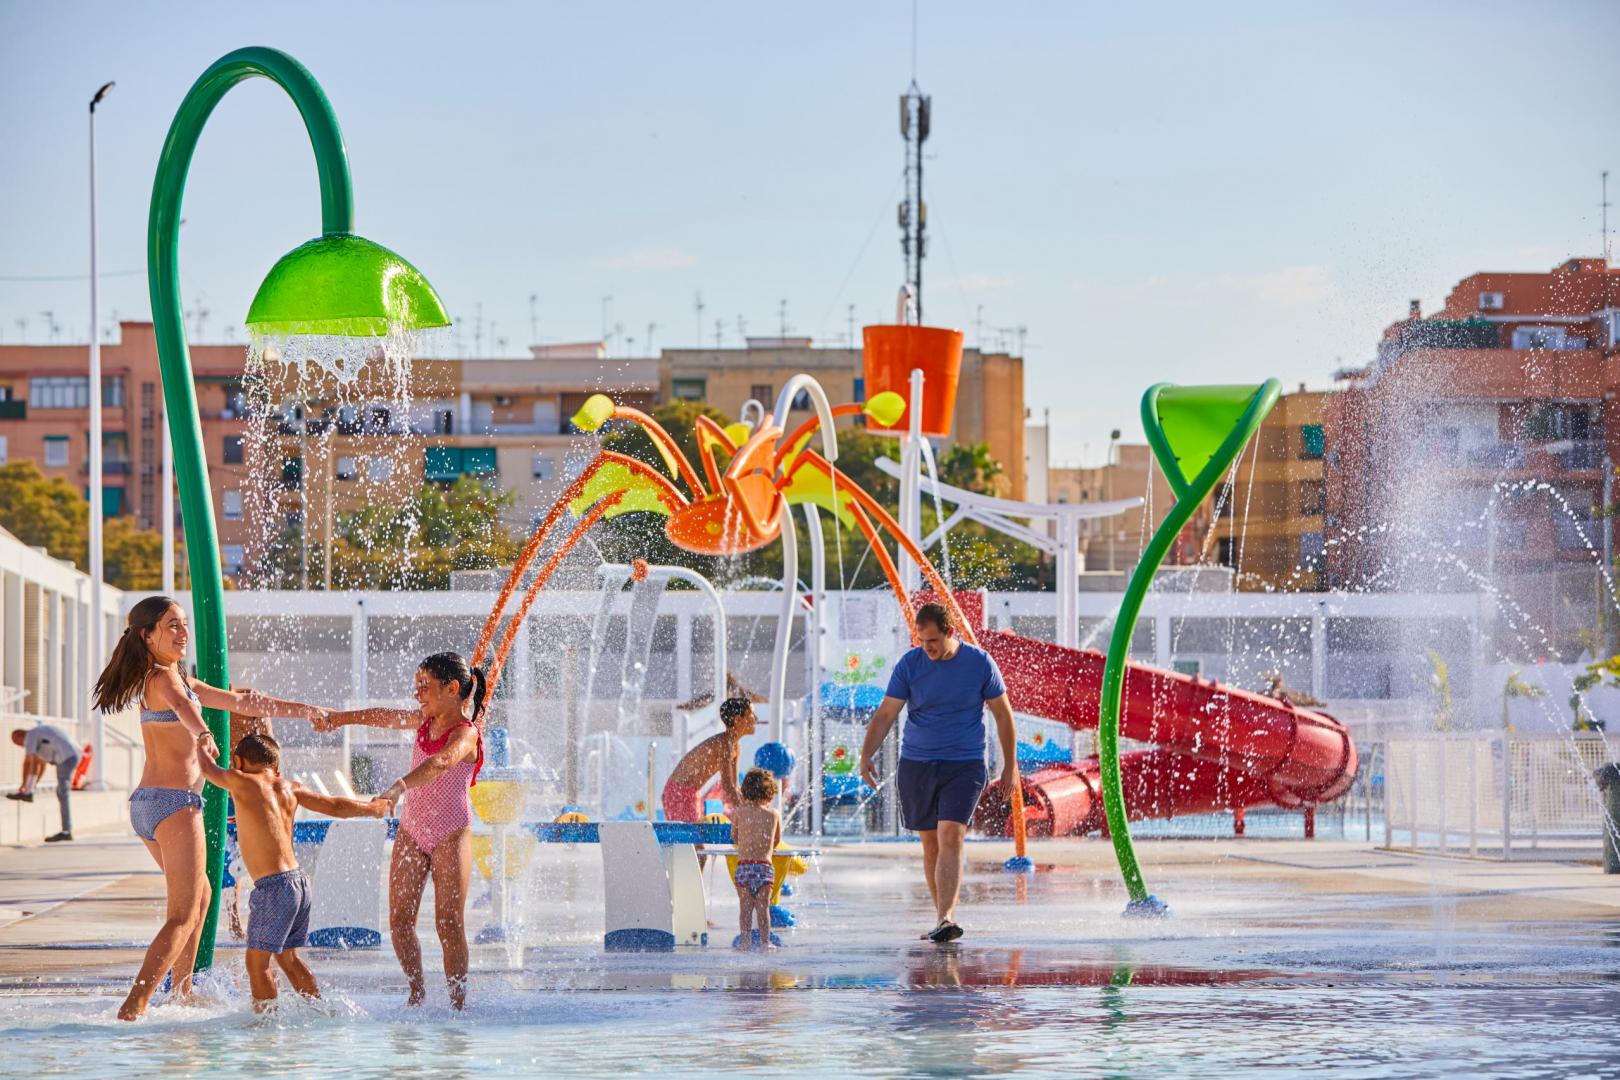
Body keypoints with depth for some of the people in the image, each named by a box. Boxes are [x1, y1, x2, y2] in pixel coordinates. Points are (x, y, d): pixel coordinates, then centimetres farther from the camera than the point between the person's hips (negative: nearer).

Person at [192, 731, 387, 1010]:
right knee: (288, 957, 21)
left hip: (275, 887, -8)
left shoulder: (243, 782, -6)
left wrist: (204, 744, 33)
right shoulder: (289, 788, 11)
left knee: (257, 962, -2)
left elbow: (208, 768, 11)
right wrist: (372, 808, 34)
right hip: (300, 881, 8)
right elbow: (336, 806, 17)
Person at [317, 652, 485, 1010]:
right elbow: (387, 717, 26)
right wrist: (340, 718, 37)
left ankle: (458, 1002, -4)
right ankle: (416, 991, 12)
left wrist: (399, 786, -52)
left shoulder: (465, 734, -16)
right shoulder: (427, 720, 9)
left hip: (450, 834, -7)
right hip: (412, 829, 7)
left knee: (449, 924, -9)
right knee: (399, 920, -1)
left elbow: (440, 762, -36)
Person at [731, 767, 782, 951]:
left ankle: (745, 939, 4)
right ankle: (765, 941, 4)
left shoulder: (740, 811, -1)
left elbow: (734, 837, 11)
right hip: (764, 865, 0)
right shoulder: (774, 814, 0)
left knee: (745, 906, 6)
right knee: (763, 907, 4)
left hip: (743, 866, 0)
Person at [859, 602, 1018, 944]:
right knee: (930, 843, 6)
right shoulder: (909, 665, -1)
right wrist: (867, 755, -14)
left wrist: (1010, 764, 8)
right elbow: (886, 714, -1)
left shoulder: (979, 663, -3)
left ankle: (946, 918, -24)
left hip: (964, 765, -3)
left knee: (950, 837, -17)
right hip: (916, 765, 3)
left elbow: (1002, 714, 7)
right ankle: (945, 918, 17)